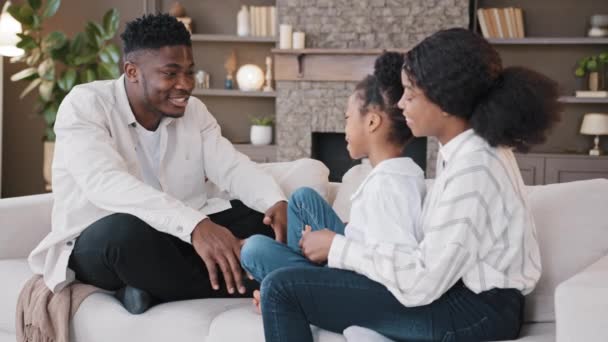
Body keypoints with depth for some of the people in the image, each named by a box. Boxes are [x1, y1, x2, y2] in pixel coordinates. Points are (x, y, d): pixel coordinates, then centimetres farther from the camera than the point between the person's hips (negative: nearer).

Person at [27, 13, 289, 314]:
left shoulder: (194, 110, 6)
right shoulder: (84, 105, -15)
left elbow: (232, 167, -5)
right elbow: (105, 183, -32)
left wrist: (276, 203, -30)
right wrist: (194, 223, -47)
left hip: (183, 238, 6)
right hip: (97, 246, -6)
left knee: (266, 215, -11)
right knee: (128, 229, -40)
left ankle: (154, 289, -21)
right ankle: (235, 287, -20)